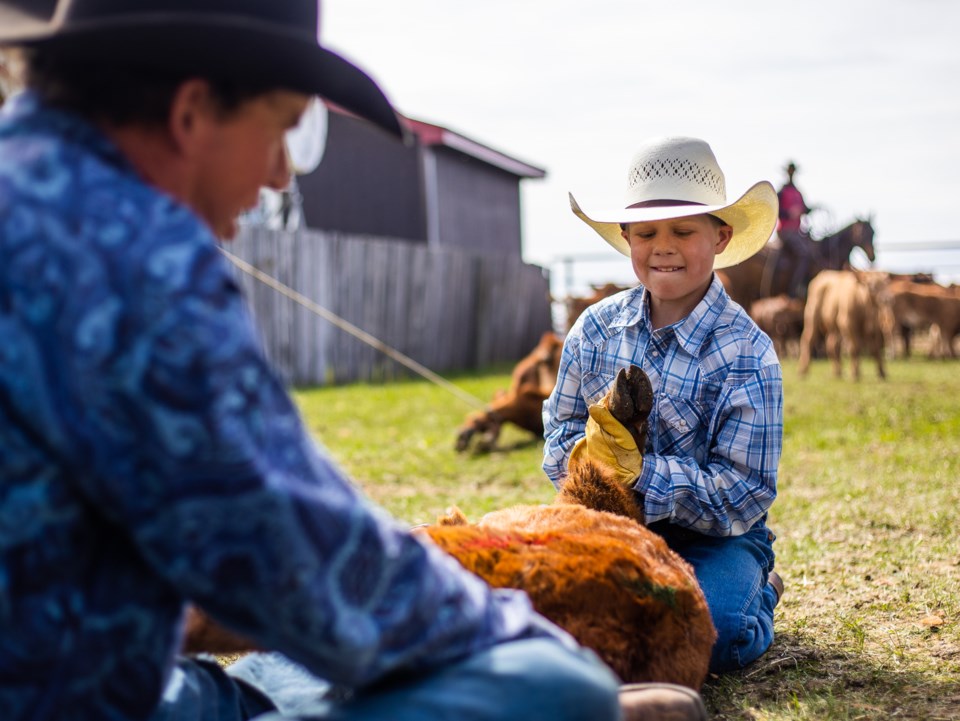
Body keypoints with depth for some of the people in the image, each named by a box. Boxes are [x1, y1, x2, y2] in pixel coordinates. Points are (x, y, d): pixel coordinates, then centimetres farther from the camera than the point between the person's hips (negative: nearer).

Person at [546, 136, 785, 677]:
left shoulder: (746, 356, -14)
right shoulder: (597, 328, 0)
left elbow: (742, 497, -18)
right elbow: (560, 429, 7)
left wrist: (637, 470, -30)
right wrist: (586, 453, -19)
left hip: (713, 539, -3)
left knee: (708, 637, -31)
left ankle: (759, 595, 7)